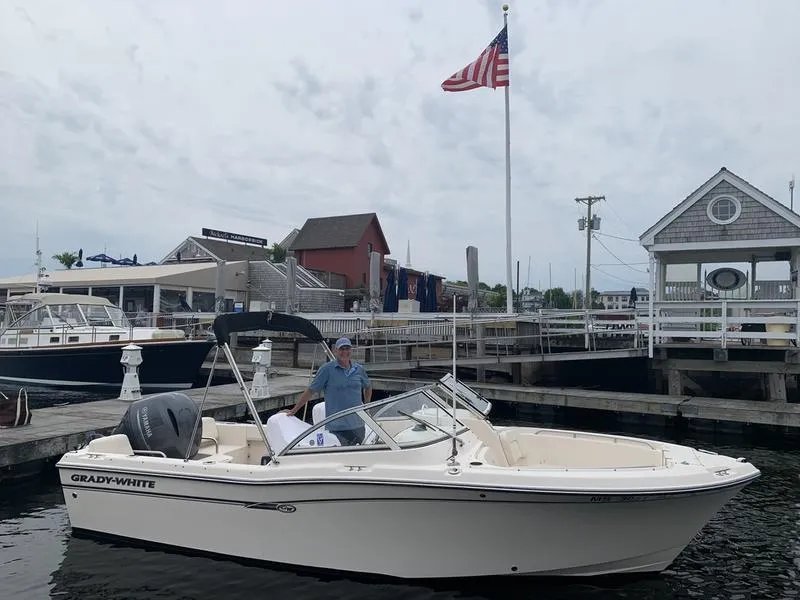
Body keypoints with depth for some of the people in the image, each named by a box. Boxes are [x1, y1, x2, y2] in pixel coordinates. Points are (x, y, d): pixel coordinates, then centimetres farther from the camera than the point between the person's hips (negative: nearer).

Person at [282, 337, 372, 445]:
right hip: (337, 427, -4)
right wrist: (293, 410, 0)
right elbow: (310, 391, -1)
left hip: (358, 425, 4)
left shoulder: (359, 369, 8)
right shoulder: (327, 369, -4)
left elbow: (368, 387, 26)